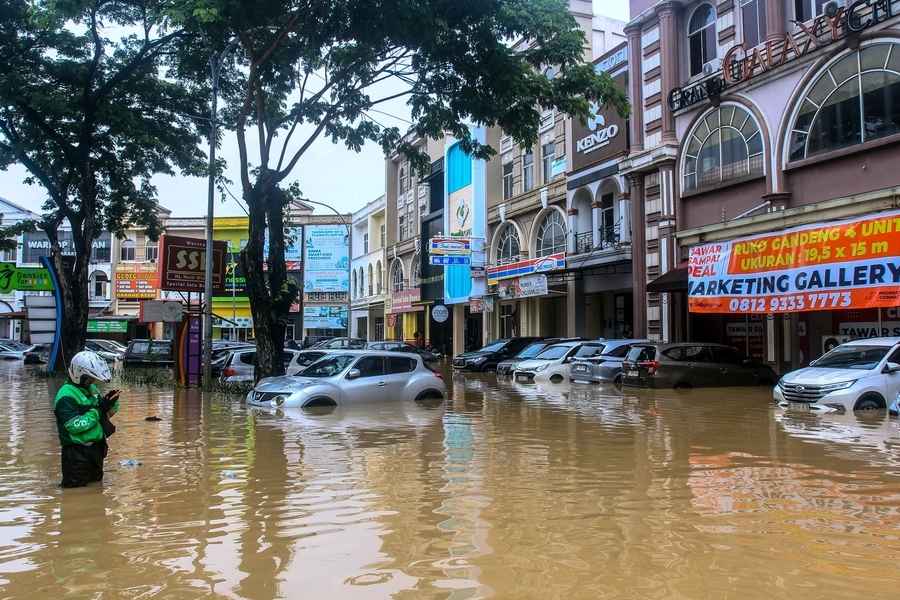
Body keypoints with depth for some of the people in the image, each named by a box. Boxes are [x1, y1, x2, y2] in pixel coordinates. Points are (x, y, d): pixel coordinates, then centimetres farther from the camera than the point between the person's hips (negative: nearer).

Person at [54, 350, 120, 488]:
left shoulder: (91, 388, 9)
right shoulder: (66, 396, -17)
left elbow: (107, 413, 16)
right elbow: (75, 425, -25)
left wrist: (111, 403, -6)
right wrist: (97, 411, -23)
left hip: (96, 449, 9)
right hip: (77, 454, -8)